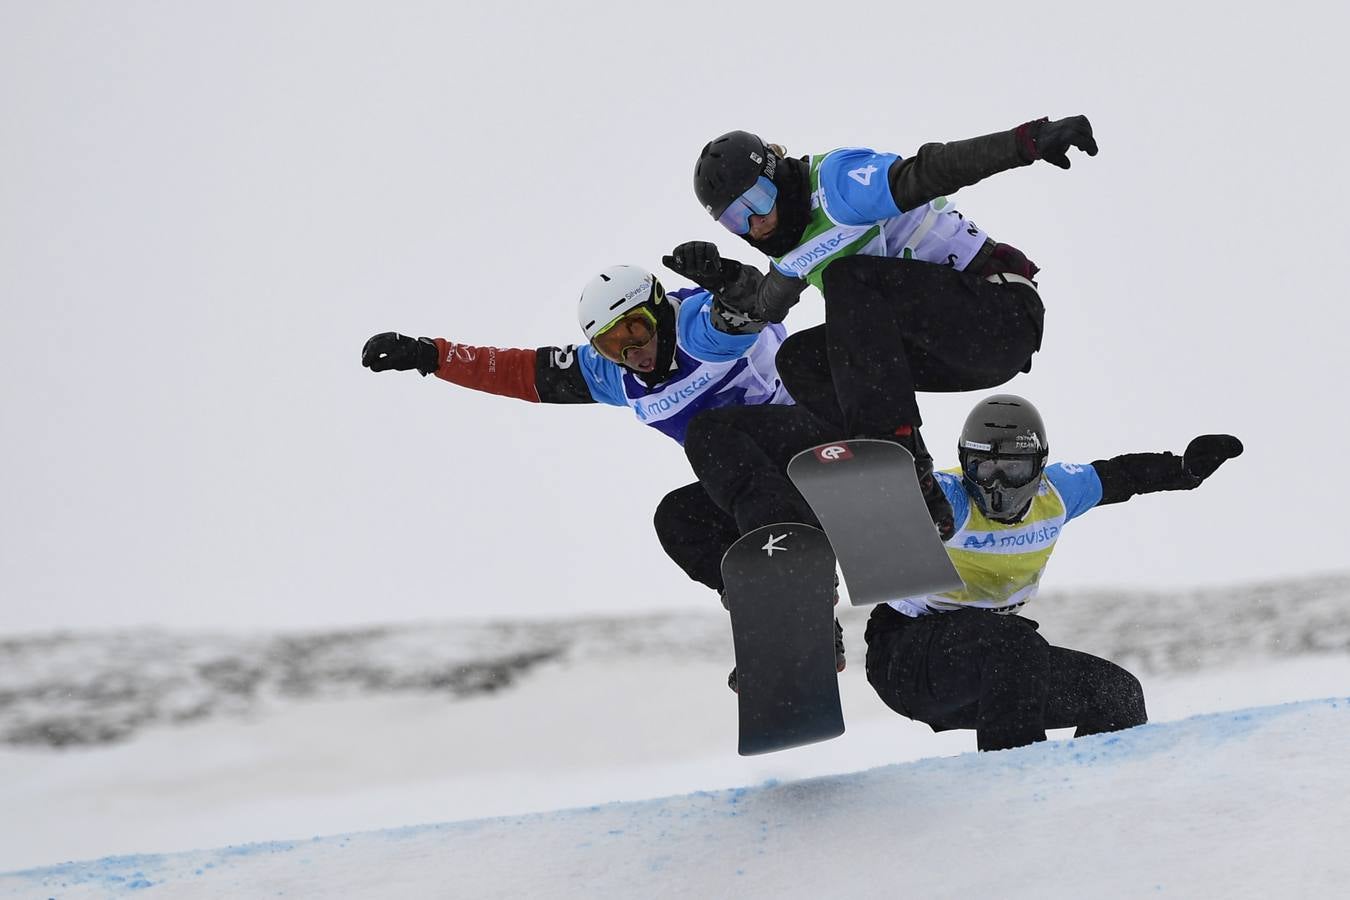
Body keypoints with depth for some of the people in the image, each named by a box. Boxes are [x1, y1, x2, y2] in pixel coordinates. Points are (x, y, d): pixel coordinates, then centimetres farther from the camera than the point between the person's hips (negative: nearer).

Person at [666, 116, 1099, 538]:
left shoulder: (836, 180, -15)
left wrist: (1029, 140, -37)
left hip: (1003, 316, -10)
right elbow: (766, 305, 29)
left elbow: (931, 171, -25)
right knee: (799, 361, 3)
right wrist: (724, 279, 8)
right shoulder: (793, 246, 13)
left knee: (848, 278, -25)